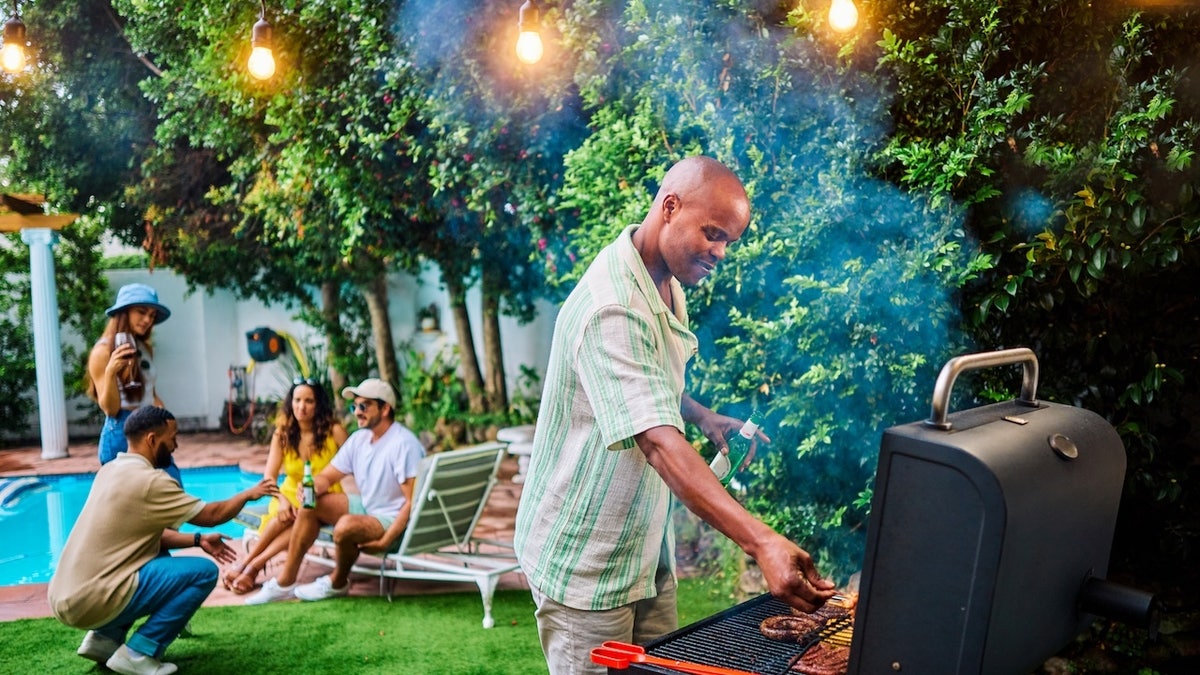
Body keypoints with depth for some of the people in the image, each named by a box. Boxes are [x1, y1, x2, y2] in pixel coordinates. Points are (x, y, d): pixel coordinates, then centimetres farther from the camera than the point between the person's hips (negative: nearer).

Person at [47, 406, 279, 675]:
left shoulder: (110, 470, 11)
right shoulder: (149, 481, -16)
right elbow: (211, 515, -5)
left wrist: (198, 540, 15)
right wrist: (249, 494, 11)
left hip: (64, 596, 9)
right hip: (91, 601, -9)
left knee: (160, 557, 27)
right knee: (204, 571, -7)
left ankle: (104, 638, 17)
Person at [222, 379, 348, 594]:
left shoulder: (334, 431, -10)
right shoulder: (283, 433, -1)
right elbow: (269, 476, -7)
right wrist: (282, 499, -26)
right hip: (292, 495, 2)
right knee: (285, 515, -32)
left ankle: (250, 565, -25)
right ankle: (251, 567, -22)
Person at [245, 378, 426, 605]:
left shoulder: (403, 444, -21)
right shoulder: (359, 439, 4)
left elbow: (413, 502, -24)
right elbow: (326, 478, 8)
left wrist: (385, 541, -29)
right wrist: (312, 485, -16)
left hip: (395, 522, -9)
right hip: (366, 507, 9)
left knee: (346, 526, -33)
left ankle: (338, 583, -1)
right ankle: (285, 581, 1)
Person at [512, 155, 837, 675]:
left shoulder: (667, 283, 5)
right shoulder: (612, 307, -27)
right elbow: (658, 443, -37)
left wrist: (704, 418, 4)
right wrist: (761, 543, -44)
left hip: (647, 549, 9)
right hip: (585, 560, -9)